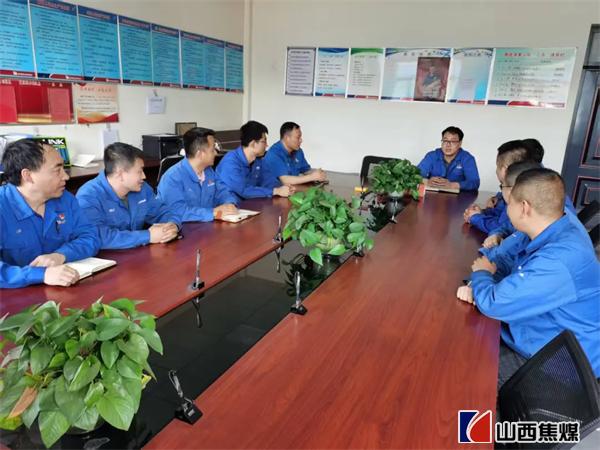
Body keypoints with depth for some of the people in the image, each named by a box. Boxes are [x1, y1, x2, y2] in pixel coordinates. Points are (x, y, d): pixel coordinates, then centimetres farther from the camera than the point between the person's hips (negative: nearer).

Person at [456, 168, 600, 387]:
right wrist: (477, 286, -9)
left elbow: (493, 303, -32)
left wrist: (480, 274, -8)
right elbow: (516, 275, 12)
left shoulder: (560, 260, -34)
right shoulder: (556, 234, 0)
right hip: (543, 345, 9)